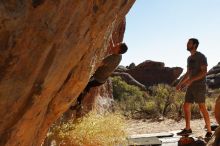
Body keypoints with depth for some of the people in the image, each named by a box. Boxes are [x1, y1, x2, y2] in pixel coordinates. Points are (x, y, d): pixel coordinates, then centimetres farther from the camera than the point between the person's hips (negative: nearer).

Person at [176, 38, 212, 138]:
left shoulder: (201, 57, -9)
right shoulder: (189, 58, 17)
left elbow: (204, 72, -19)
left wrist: (190, 80, -26)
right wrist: (180, 83, 14)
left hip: (200, 86, -8)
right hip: (191, 87, 8)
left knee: (202, 107, -11)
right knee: (186, 107, 6)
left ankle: (209, 131, -3)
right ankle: (187, 129, 15)